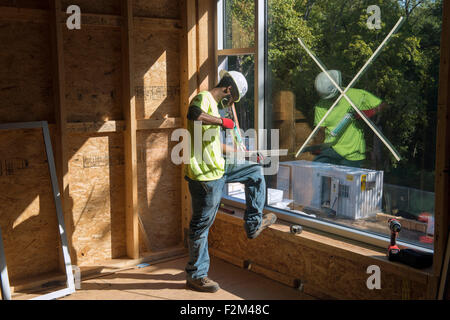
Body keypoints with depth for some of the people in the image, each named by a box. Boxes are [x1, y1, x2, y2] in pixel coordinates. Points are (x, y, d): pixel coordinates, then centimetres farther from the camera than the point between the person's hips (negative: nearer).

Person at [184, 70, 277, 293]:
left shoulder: (213, 105, 20)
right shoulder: (203, 99, -11)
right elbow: (193, 114, -38)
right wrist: (221, 121, -23)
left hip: (219, 168, 10)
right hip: (205, 176, -10)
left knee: (255, 171, 20)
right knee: (201, 224, 1)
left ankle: (254, 225, 27)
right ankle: (196, 276, 15)